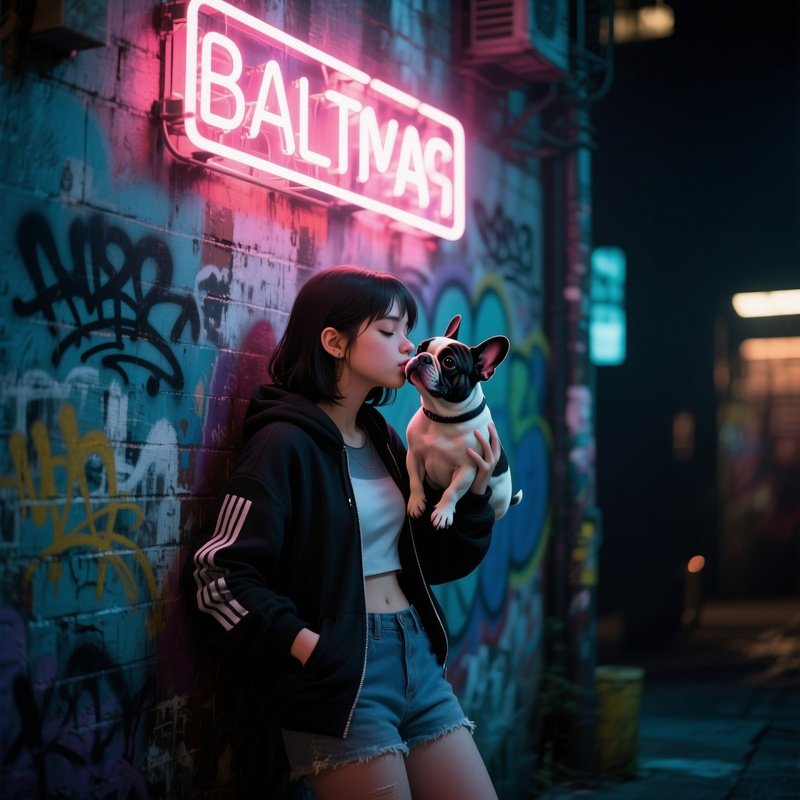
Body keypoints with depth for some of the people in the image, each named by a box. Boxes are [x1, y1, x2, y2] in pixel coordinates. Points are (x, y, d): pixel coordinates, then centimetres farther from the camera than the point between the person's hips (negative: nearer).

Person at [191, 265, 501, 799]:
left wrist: (474, 493, 0)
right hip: (343, 674, -7)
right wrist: (307, 646, -20)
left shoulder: (384, 440, 10)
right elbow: (221, 575, -16)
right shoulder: (286, 443, -12)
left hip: (419, 656, 7)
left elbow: (435, 562, 14)